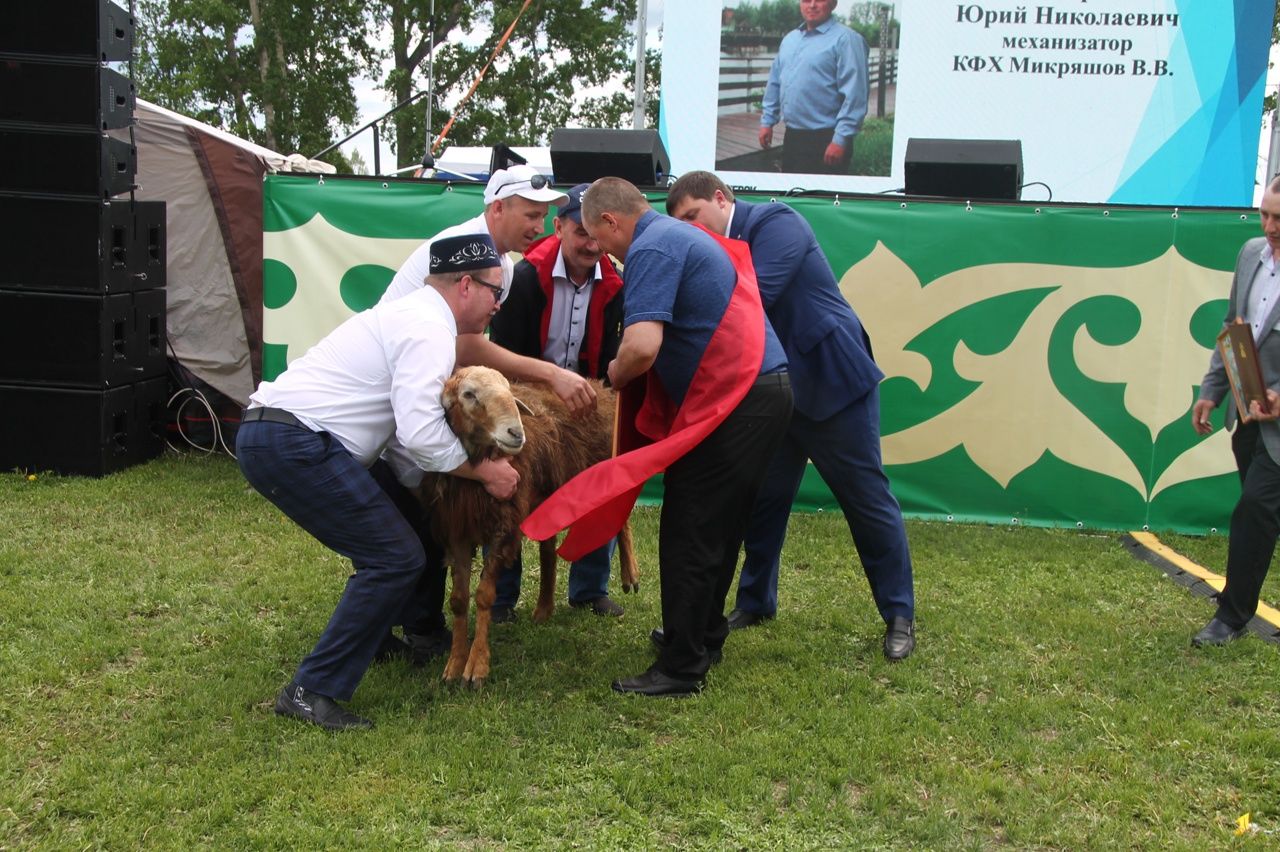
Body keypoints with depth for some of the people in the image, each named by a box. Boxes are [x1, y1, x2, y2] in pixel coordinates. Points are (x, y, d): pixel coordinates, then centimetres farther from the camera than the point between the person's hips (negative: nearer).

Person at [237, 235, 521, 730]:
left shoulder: (412, 314, 22)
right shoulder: (429, 329, -10)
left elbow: (413, 416, 24)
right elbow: (421, 434, -19)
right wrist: (484, 471, -4)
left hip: (268, 434, 11)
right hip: (295, 445, -11)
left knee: (399, 523, 22)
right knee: (397, 559, -10)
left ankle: (372, 639, 37)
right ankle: (311, 691, -8)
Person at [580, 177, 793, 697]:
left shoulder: (651, 249, -12)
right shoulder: (678, 235, 20)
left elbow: (642, 346, -25)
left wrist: (614, 376, -5)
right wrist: (628, 373, 16)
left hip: (734, 401, -10)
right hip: (762, 390, 10)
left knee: (690, 534, -4)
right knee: (719, 527, 20)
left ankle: (681, 668, 3)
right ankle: (705, 634, 33)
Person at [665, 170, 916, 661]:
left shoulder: (775, 222, -13)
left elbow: (756, 294, -27)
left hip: (832, 379, -7)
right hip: (776, 389, 7)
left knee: (867, 500, 3)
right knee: (764, 498, 11)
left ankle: (899, 616, 14)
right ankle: (755, 602, 27)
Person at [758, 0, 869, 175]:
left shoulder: (845, 39, -11)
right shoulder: (790, 39, 14)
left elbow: (855, 94, -18)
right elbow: (775, 84, 20)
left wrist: (841, 139, -21)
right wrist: (767, 121, 14)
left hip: (826, 141, -8)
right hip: (792, 137, 8)